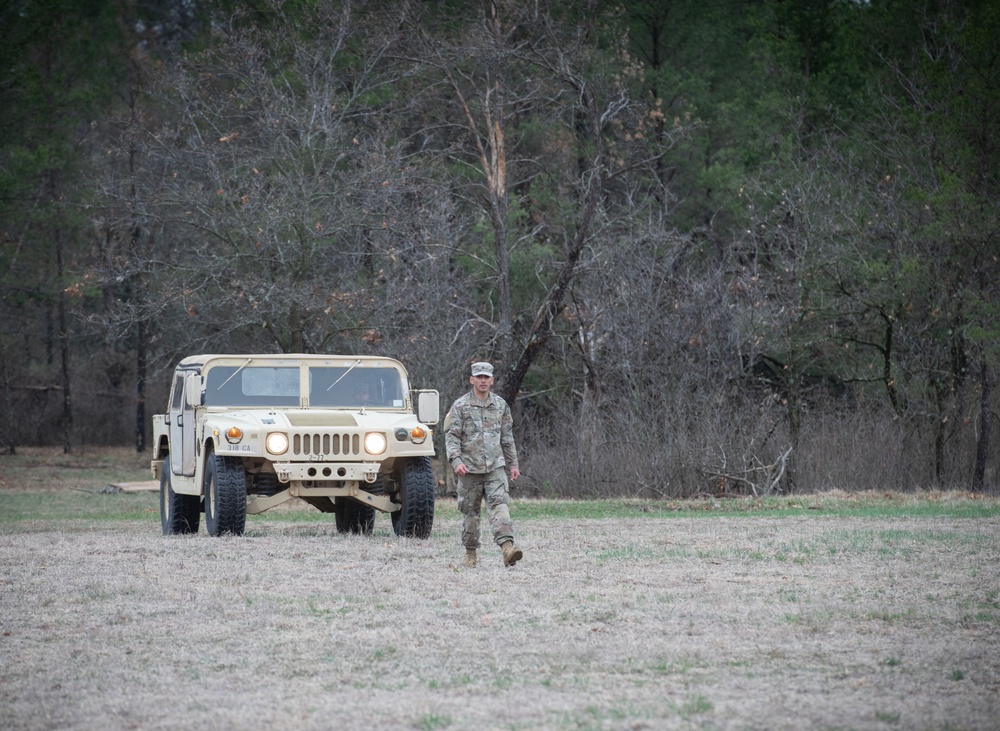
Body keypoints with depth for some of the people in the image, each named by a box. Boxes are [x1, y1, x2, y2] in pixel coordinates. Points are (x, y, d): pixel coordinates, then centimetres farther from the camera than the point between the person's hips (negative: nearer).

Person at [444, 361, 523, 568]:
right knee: (470, 511, 7)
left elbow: (507, 437, 16)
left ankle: (507, 547, -30)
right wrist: (456, 461, -20)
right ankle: (471, 553, 20)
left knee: (499, 504, -16)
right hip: (470, 468, -1)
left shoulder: (500, 405, 9)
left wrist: (513, 464, 16)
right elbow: (451, 436, -6)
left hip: (495, 467, 1)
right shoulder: (460, 406, -2)